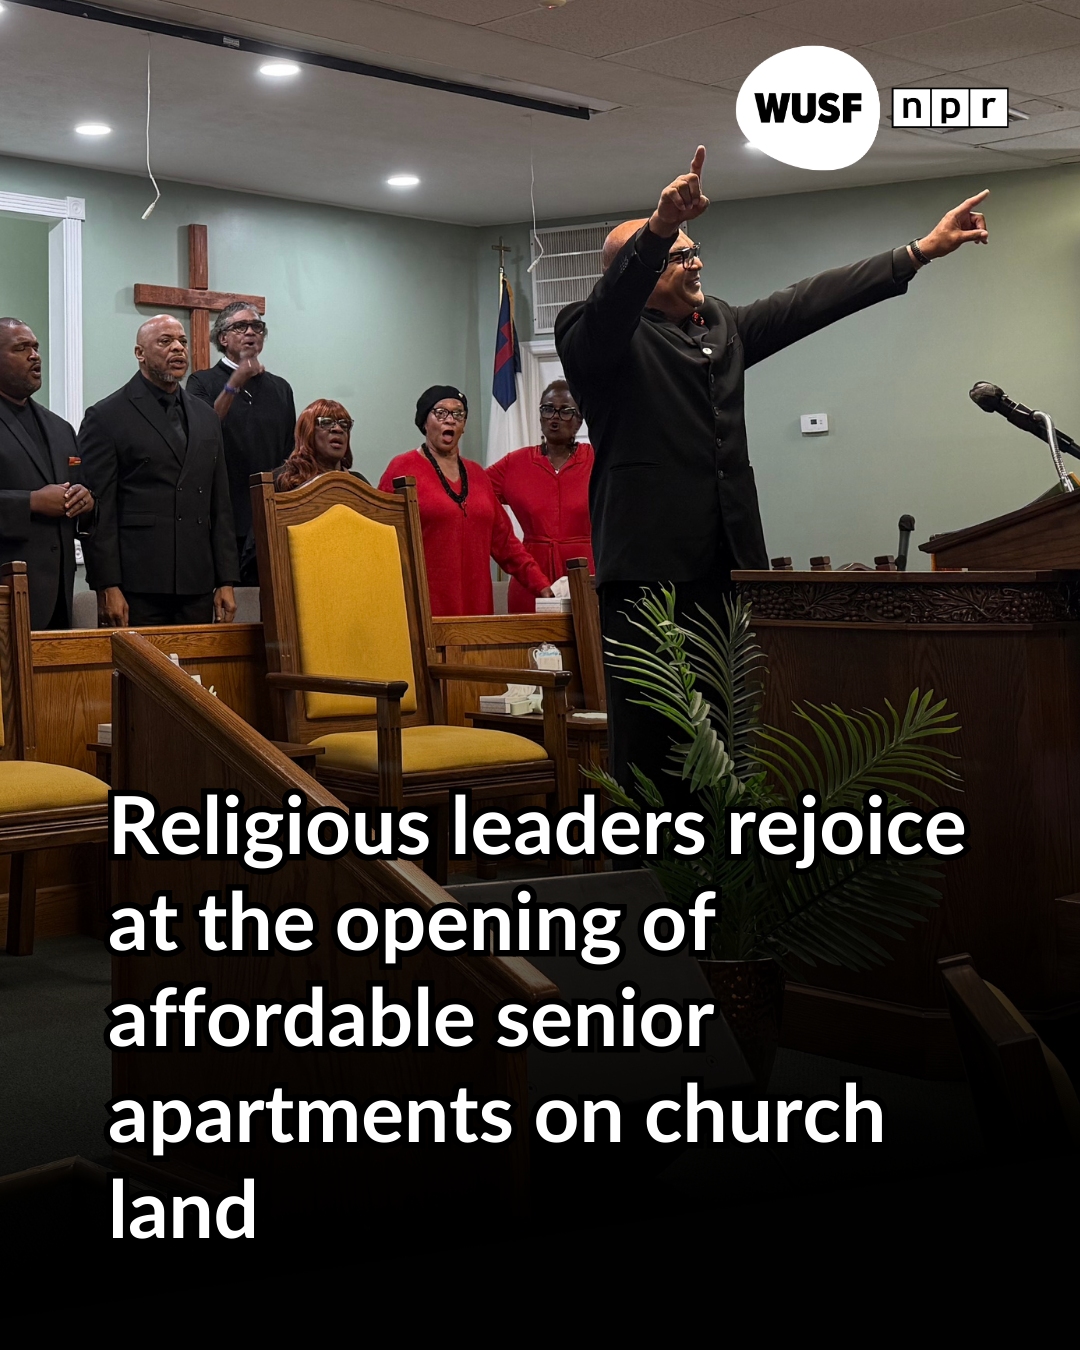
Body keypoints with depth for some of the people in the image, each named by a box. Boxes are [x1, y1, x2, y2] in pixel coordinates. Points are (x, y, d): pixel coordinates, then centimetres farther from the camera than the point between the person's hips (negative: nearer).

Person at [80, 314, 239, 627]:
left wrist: (226, 581, 9)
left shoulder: (206, 417, 17)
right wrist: (107, 588, -12)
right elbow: (99, 512, -5)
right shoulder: (105, 417, 0)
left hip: (198, 589, 5)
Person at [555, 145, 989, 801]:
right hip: (649, 570, -6)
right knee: (648, 745, -7)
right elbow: (617, 295, -20)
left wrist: (922, 250, 20)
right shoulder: (596, 336, 1)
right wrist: (660, 225, -38)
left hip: (730, 568, 7)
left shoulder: (722, 325, 23)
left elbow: (811, 301, 22)